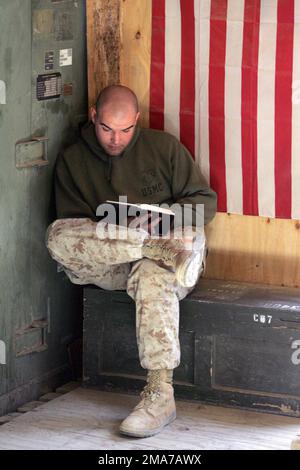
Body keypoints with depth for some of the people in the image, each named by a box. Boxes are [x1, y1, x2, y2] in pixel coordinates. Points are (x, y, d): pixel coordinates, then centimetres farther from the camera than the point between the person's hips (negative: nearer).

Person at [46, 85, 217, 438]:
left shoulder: (164, 147, 6)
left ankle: (160, 395, -43)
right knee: (58, 236, -29)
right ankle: (160, 247, -32)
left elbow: (205, 201, 8)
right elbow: (69, 221, 3)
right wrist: (106, 230, -17)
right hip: (106, 267, 2)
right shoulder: (72, 161, 9)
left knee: (153, 273, -40)